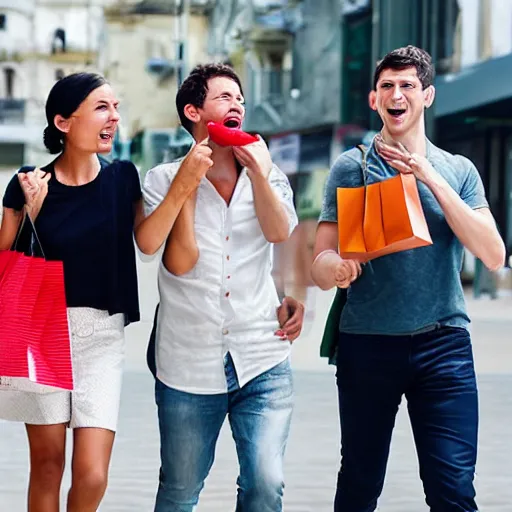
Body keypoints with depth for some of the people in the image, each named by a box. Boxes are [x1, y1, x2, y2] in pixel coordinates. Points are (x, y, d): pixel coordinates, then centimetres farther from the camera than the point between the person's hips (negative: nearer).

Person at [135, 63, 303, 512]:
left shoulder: (268, 176, 9)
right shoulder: (165, 180, 2)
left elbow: (280, 232, -10)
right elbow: (180, 262, -10)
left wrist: (257, 170, -18)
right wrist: (186, 185, -10)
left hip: (262, 361, 1)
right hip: (188, 367, -1)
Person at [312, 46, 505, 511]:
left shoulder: (458, 170, 7)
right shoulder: (351, 167, 4)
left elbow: (493, 256, -5)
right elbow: (321, 263, 0)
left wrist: (431, 178, -12)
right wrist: (337, 268, -25)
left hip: (443, 345, 0)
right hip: (367, 344, 0)